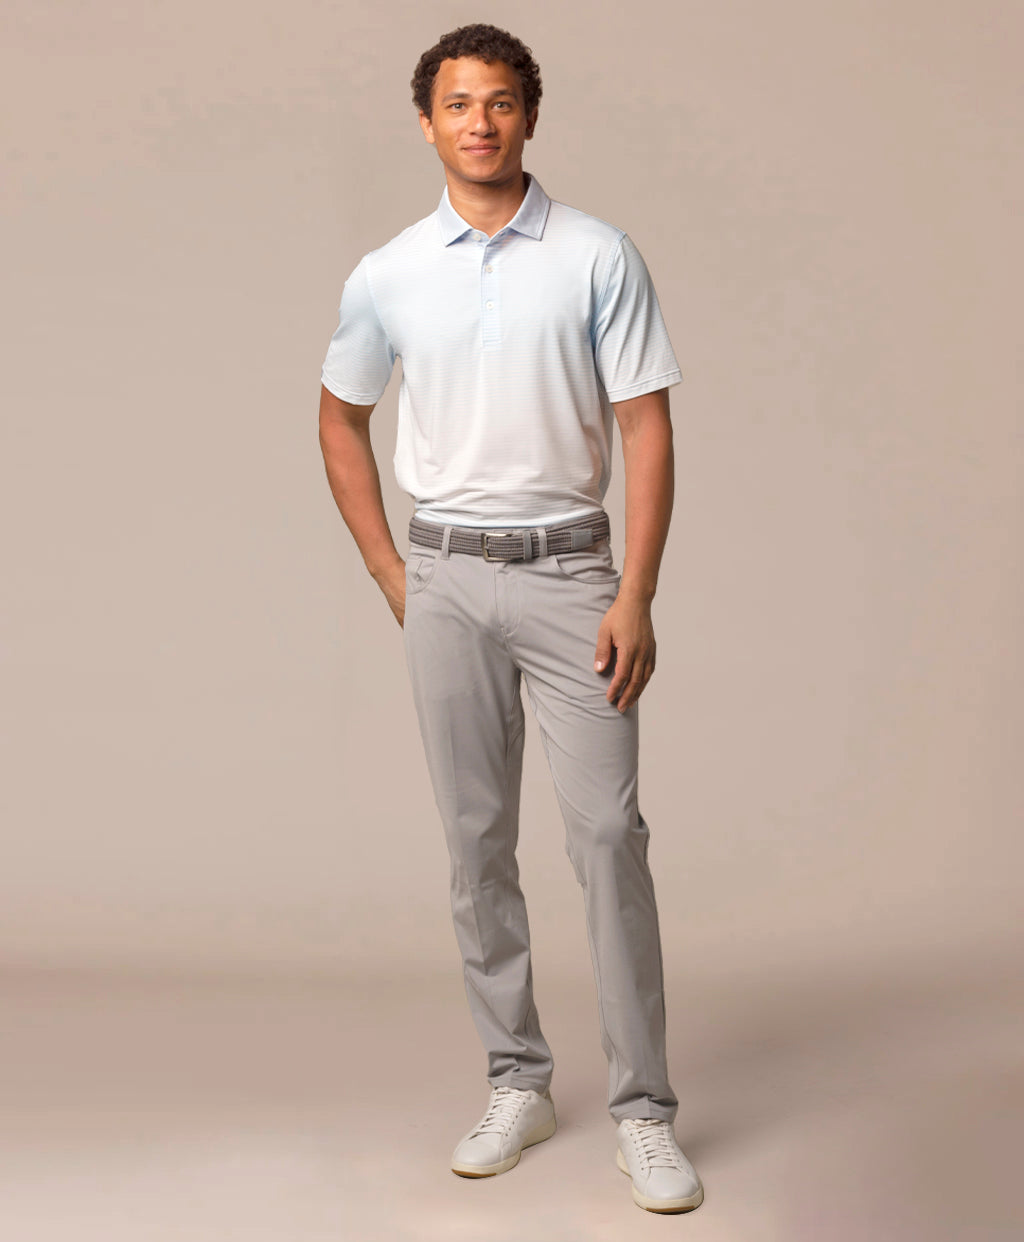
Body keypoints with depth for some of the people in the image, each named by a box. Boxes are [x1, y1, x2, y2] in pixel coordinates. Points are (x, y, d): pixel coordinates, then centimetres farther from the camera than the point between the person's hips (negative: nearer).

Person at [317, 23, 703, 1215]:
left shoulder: (599, 257, -3)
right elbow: (340, 421, 17)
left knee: (607, 831, -5)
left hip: (570, 570, -2)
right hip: (447, 576, 3)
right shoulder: (387, 275, 4)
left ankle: (644, 1108, 3)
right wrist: (390, 574, 10)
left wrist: (636, 596, -11)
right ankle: (517, 1082, 21)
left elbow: (647, 430, -4)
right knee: (476, 840, 7)